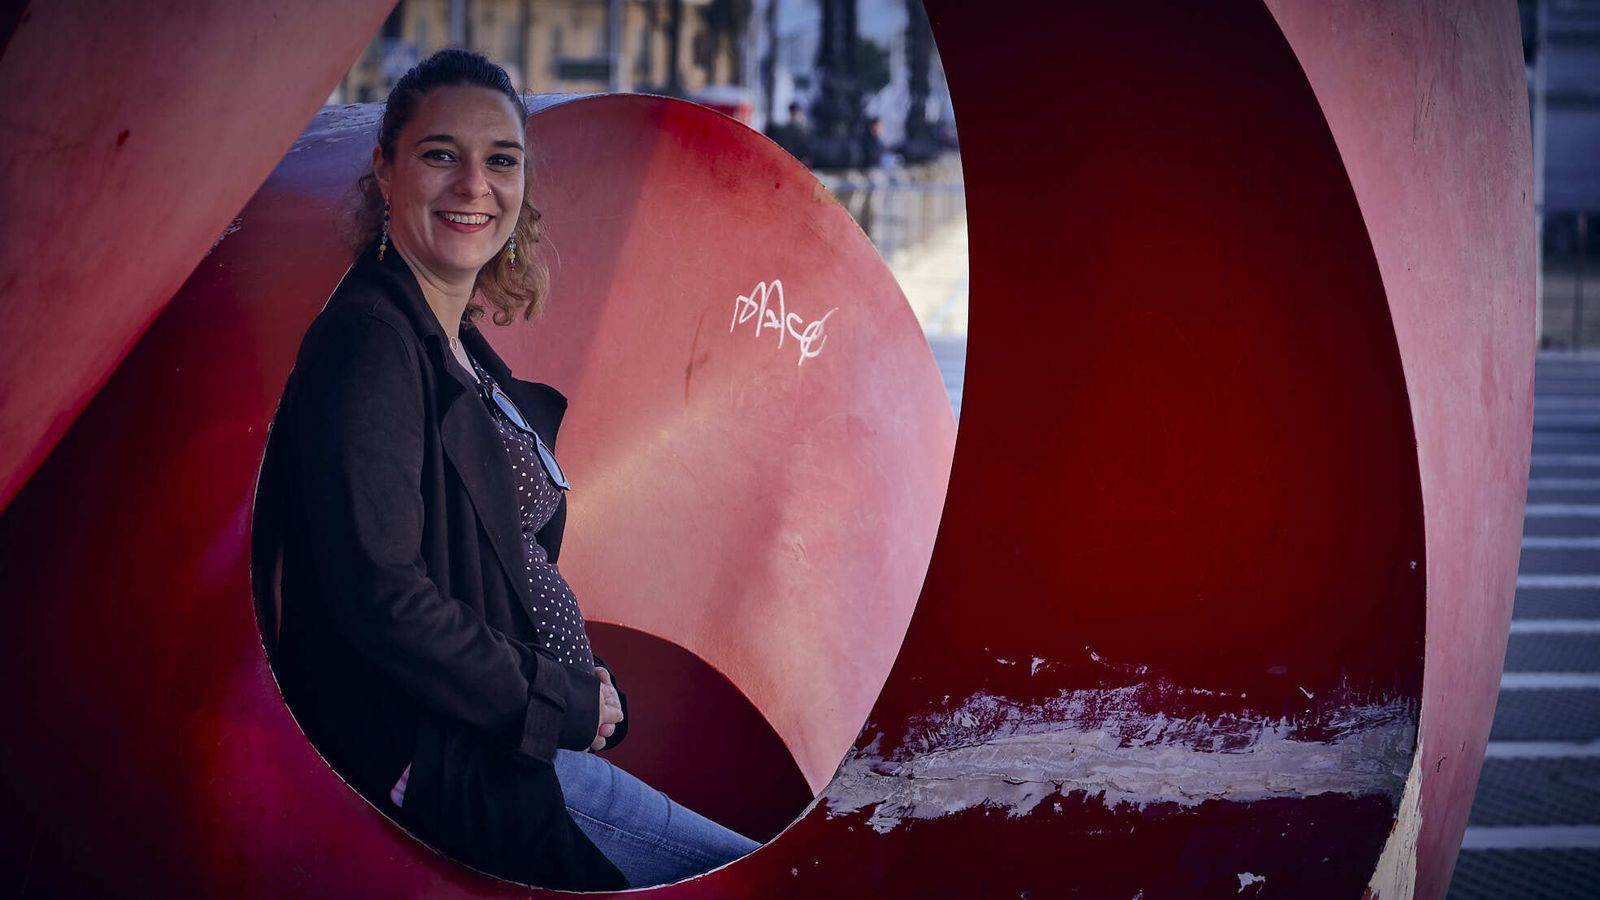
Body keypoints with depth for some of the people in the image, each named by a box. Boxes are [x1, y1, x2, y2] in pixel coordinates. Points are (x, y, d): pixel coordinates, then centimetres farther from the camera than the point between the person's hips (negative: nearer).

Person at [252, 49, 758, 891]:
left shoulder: (461, 348, 14)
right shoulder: (370, 342, -15)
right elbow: (380, 593, -23)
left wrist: (586, 683, 3)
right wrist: (565, 704, -15)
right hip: (450, 768, -10)